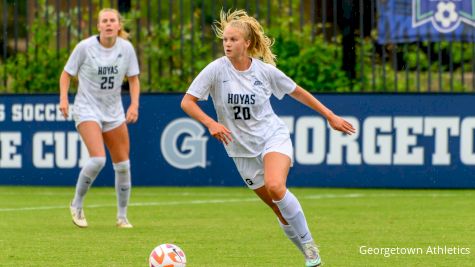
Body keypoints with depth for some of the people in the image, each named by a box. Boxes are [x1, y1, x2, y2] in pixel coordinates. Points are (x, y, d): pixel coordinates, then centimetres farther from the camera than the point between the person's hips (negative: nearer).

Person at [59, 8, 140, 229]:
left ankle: (122, 216, 19)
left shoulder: (126, 48, -3)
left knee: (123, 165, 4)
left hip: (114, 111, 4)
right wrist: (63, 99, -16)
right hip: (87, 109, -4)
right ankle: (77, 205, -2)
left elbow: (133, 79, 6)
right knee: (97, 159, -22)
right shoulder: (85, 47, -11)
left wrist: (134, 104, -8)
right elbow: (67, 73, -2)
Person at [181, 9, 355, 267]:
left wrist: (331, 116, 11)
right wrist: (210, 123, -27)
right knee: (280, 210, 1)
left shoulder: (265, 70, -7)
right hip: (243, 148, 2)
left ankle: (309, 244, -14)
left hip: (274, 137, -2)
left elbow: (298, 92, 8)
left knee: (275, 187, -30)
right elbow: (187, 102, -10)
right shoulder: (216, 69, -10)